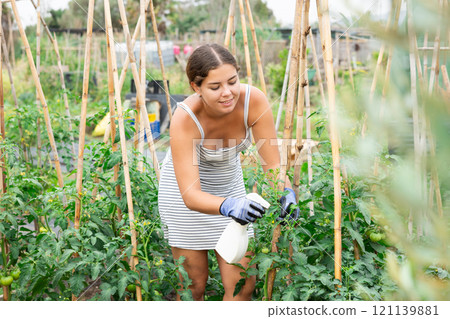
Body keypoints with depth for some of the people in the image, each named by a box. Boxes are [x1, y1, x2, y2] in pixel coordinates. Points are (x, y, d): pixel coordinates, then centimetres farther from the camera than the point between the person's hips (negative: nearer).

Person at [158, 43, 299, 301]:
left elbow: (273, 165, -21)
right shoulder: (184, 118, -34)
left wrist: (286, 194, -41)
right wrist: (228, 206, -56)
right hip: (185, 188, -3)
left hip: (230, 185, 3)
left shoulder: (254, 101, -27)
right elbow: (191, 195, -38)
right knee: (194, 284, 6)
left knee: (244, 284, 2)